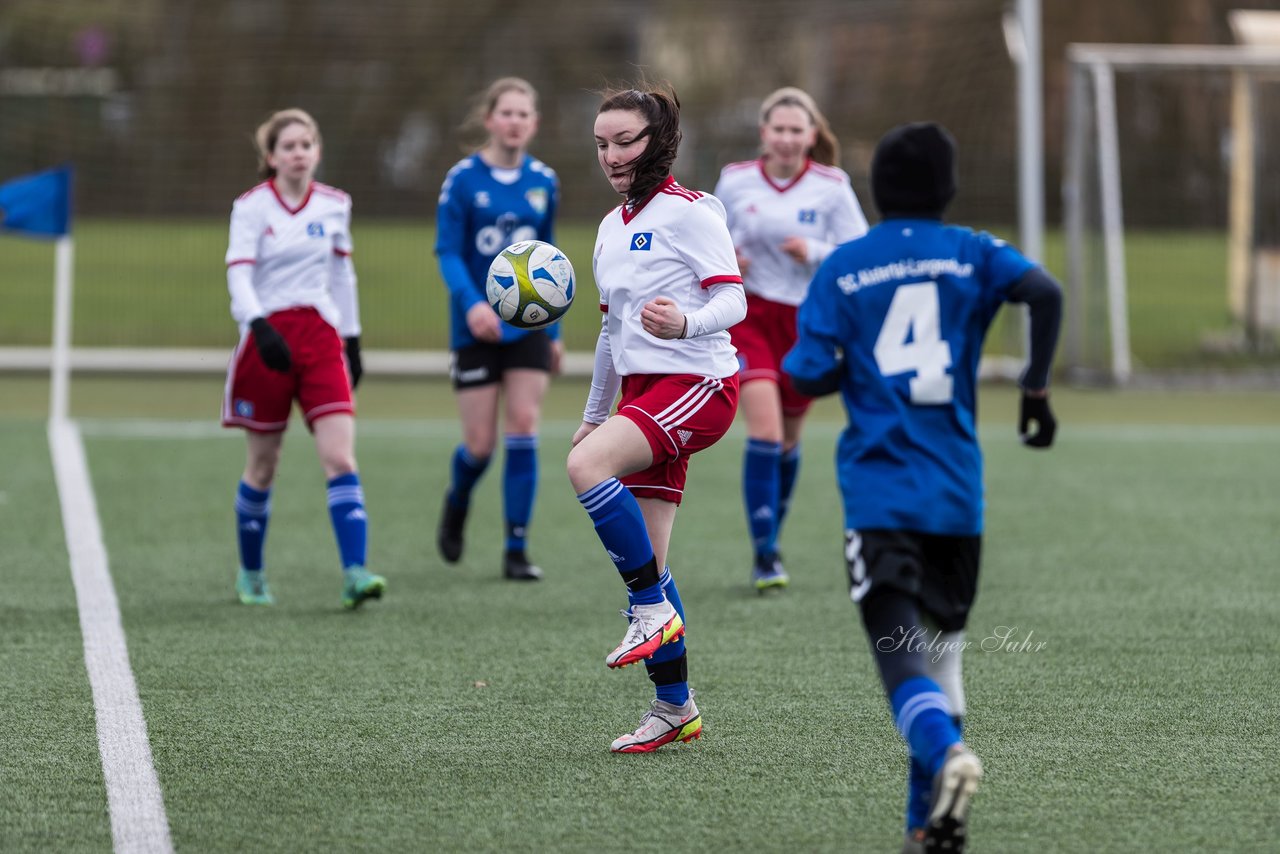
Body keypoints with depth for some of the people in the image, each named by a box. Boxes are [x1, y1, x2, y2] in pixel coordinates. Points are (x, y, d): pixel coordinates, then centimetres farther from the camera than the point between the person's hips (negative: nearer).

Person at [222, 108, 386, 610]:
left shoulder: (335, 206, 7)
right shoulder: (252, 207, -4)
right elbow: (238, 273, -15)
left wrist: (353, 341, 17)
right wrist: (260, 326, -31)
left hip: (321, 337, 2)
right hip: (268, 337, -2)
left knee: (340, 459, -13)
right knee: (263, 467, 7)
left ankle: (355, 575, -20)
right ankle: (250, 575, 25)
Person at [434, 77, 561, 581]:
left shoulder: (543, 182, 5)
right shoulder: (463, 179, -7)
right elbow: (448, 252, -11)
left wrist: (554, 330, 14)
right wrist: (472, 303, -28)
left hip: (528, 326, 2)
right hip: (476, 327, -2)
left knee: (523, 431, -8)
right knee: (480, 443, -1)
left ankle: (517, 551, -3)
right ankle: (456, 504, 34)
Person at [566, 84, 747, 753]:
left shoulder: (689, 212, -6)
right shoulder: (612, 227, 18)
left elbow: (733, 300, -14)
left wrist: (686, 324, -34)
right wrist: (593, 414, 29)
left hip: (697, 383, -8)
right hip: (642, 391, 8)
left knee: (587, 466, -31)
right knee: (644, 564, 2)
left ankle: (652, 609, -18)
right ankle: (674, 707, 8)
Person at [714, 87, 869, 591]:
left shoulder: (832, 186, -6)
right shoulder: (736, 181, -1)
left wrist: (814, 253, -21)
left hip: (808, 321, 1)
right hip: (750, 316, -1)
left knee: (788, 438, 13)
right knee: (764, 430, -17)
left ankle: (771, 538, 35)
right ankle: (765, 554, -13)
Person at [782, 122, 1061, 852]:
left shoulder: (842, 267, 5)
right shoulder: (972, 254, 6)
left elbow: (805, 375, -2)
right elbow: (1044, 291, -13)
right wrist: (1037, 387, -2)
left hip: (878, 491, -2)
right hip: (958, 491, 2)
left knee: (899, 653, -10)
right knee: (942, 648, 17)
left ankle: (944, 750, -40)